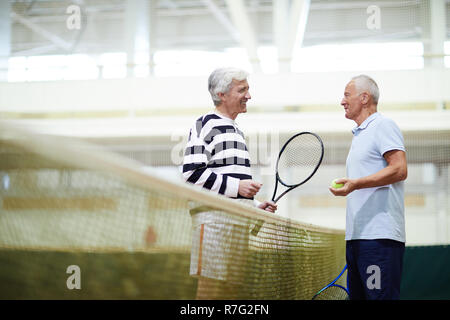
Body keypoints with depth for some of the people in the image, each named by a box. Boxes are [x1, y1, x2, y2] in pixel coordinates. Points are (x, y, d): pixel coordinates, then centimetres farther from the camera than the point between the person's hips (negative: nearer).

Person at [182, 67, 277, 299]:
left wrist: (255, 206, 19)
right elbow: (192, 172, -14)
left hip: (239, 223, 9)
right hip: (215, 219, -9)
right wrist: (236, 186, -16)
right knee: (212, 288, -12)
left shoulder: (236, 131, 26)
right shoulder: (206, 124, -2)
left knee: (232, 288, 7)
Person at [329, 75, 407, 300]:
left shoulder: (383, 125, -4)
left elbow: (399, 170, -17)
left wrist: (356, 184, -23)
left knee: (381, 295, -12)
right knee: (357, 295, 8)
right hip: (356, 236, 10)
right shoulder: (359, 135, 24)